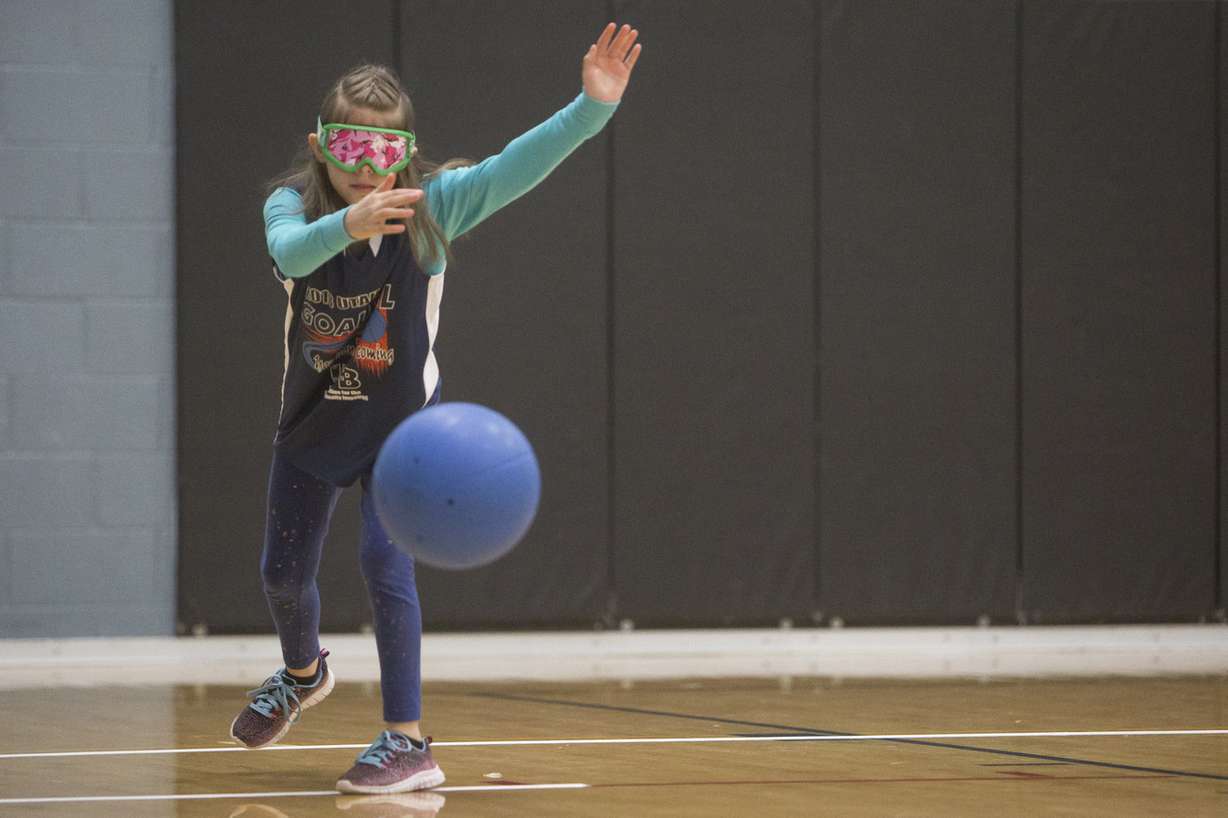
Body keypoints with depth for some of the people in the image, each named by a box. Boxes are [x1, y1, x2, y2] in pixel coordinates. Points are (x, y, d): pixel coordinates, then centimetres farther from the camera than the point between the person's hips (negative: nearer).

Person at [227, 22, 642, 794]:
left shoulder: (431, 206, -19)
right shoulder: (295, 204, -17)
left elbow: (517, 167, -33)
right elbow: (289, 250, -41)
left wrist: (592, 108, -49)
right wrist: (348, 224, -63)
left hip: (402, 420, -3)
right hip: (314, 417, 3)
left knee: (385, 555, -20)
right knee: (284, 570, 14)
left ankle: (409, 742, -11)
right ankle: (304, 674, 49)